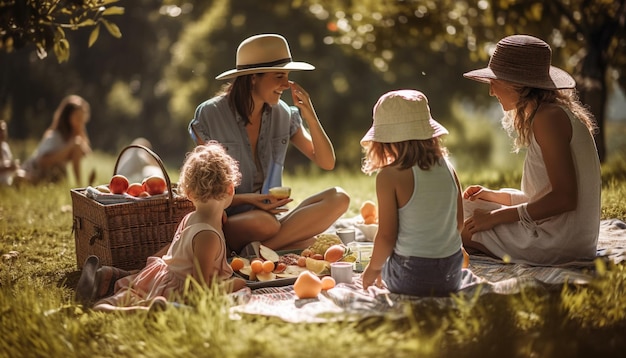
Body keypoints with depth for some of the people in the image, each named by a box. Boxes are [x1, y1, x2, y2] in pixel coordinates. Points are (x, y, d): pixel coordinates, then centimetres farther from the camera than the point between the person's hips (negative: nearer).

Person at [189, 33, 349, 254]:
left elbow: (326, 162, 5)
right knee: (264, 223, -41)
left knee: (339, 198, -21)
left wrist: (310, 116, -8)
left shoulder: (283, 114, 6)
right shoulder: (210, 116, -7)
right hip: (225, 221, -6)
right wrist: (248, 199, -20)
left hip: (272, 214, 6)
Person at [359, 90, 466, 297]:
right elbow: (459, 223, 9)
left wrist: (372, 269, 5)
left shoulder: (389, 176, -14)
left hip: (410, 276, -4)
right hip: (452, 275, 4)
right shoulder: (448, 168, 1)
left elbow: (387, 236, -12)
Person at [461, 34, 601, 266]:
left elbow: (564, 198, -23)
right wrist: (493, 196, 12)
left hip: (559, 242, -10)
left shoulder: (549, 118, -17)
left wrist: (497, 216, -17)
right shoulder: (552, 114, 14)